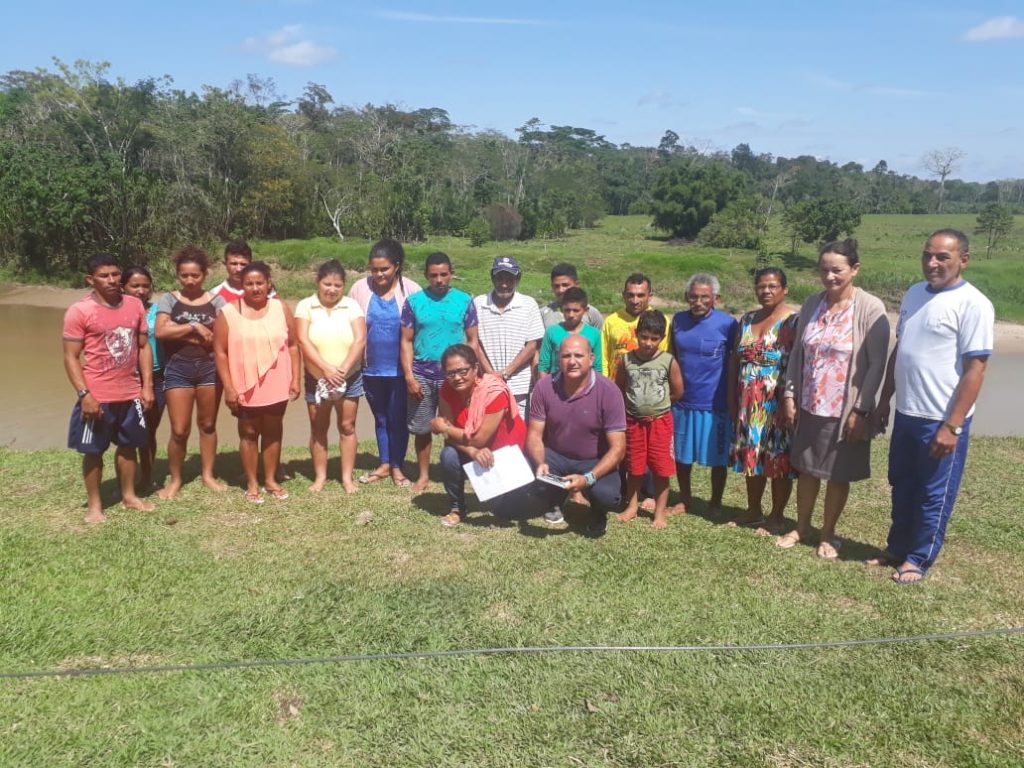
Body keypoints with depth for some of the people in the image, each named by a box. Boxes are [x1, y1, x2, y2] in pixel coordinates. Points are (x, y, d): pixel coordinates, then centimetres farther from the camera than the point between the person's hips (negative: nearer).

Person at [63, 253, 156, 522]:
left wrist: (147, 386, 3)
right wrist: (84, 394, -17)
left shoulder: (135, 305, 3)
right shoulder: (79, 311, -11)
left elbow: (144, 347, 8)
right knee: (93, 451, 7)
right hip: (97, 397, -4)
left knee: (128, 446, 16)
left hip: (131, 394, 4)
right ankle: (94, 504, 20)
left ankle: (129, 496, 31)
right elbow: (71, 357, -10)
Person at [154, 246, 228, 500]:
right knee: (179, 430, -2)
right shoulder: (169, 299, 2)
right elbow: (160, 332, -11)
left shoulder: (216, 301, 4)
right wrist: (194, 327, -13)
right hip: (178, 369, -1)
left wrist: (181, 334, -10)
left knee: (208, 424, 11)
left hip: (209, 368, 1)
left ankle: (208, 475, 24)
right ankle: (175, 479, 16)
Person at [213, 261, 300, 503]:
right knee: (249, 433, 8)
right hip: (245, 387, -2)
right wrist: (228, 387, -10)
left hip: (276, 386, 2)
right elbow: (220, 352, -5)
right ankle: (252, 483, 20)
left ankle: (271, 480, 24)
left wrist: (295, 379, 0)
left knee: (273, 432, 11)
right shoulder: (228, 312, -5)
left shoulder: (281, 308, 2)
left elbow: (293, 345, 5)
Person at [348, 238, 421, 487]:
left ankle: (397, 467, 21)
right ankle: (384, 464, 29)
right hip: (371, 369, 3)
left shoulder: (410, 290, -9)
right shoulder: (360, 288, -3)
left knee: (398, 418, 7)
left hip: (400, 368, -3)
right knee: (380, 417, 16)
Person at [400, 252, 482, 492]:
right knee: (421, 428, 8)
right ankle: (423, 475, 21)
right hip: (422, 375, 1)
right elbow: (406, 341, 2)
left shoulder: (465, 301, 1)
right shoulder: (414, 301, 1)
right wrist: (409, 376, -6)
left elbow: (472, 341, 3)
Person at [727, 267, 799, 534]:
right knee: (752, 457, 14)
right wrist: (732, 397, 10)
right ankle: (753, 511, 28)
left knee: (779, 459, 3)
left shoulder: (793, 321, -8)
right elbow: (735, 359, 14)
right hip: (749, 404, 6)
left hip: (778, 404, -6)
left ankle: (777, 516, 17)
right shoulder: (747, 319, 11)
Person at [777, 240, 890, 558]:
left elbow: (877, 364, -13)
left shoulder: (870, 308, -13)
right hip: (809, 406, 4)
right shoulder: (811, 305, 2)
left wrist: (861, 410, -15)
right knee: (807, 468, 16)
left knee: (838, 475, 10)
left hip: (846, 410, -4)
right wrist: (789, 395, 3)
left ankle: (828, 534, 28)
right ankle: (801, 527, 33)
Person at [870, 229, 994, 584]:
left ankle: (919, 559, 23)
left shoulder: (973, 304, -15)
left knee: (934, 495, 9)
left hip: (941, 420, -7)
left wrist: (952, 425, -19)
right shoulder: (914, 294, 7)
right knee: (902, 487, 19)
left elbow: (976, 369, -17)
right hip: (906, 413, 7)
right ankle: (897, 548, 34)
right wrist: (884, 401, 15)